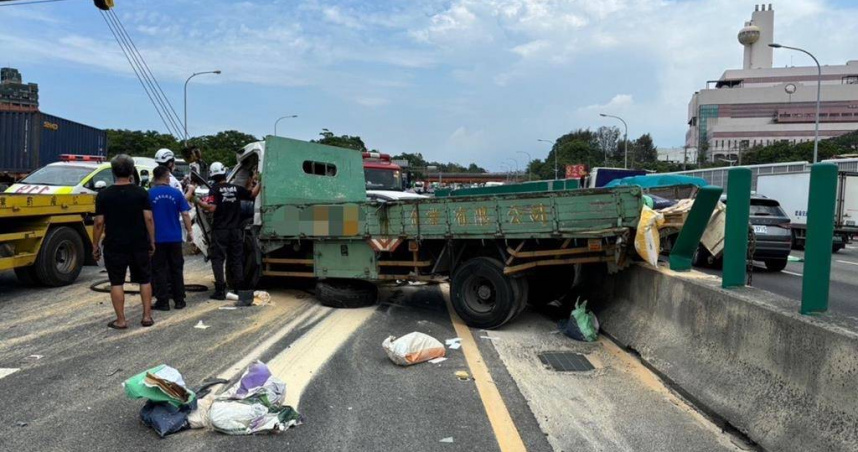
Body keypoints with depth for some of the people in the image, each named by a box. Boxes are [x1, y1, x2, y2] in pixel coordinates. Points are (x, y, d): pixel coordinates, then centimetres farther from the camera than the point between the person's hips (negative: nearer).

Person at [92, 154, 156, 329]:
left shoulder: (104, 195, -3)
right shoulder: (141, 193, -2)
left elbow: (99, 223, -4)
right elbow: (149, 219, -5)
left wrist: (95, 245, 5)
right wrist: (152, 241, 3)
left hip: (114, 246, -1)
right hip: (139, 245, 1)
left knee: (117, 282, 6)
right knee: (144, 280, 13)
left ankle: (121, 320, 7)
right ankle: (147, 316, 13)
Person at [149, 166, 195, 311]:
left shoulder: (149, 194, -6)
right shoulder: (176, 193, -3)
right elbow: (185, 214, -4)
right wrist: (190, 231, 5)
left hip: (157, 238, -1)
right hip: (174, 238, 2)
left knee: (159, 270, 6)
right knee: (177, 269, 11)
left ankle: (163, 302, 6)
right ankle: (179, 300, 15)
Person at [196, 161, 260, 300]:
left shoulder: (215, 189, -7)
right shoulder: (236, 188, 4)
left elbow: (212, 208, -17)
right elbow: (252, 194, 13)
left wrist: (198, 202, -5)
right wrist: (258, 183, 26)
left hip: (220, 230, -4)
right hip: (235, 230, 4)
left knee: (217, 259, 2)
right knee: (236, 260, 10)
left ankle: (220, 290, -4)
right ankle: (239, 289, 11)